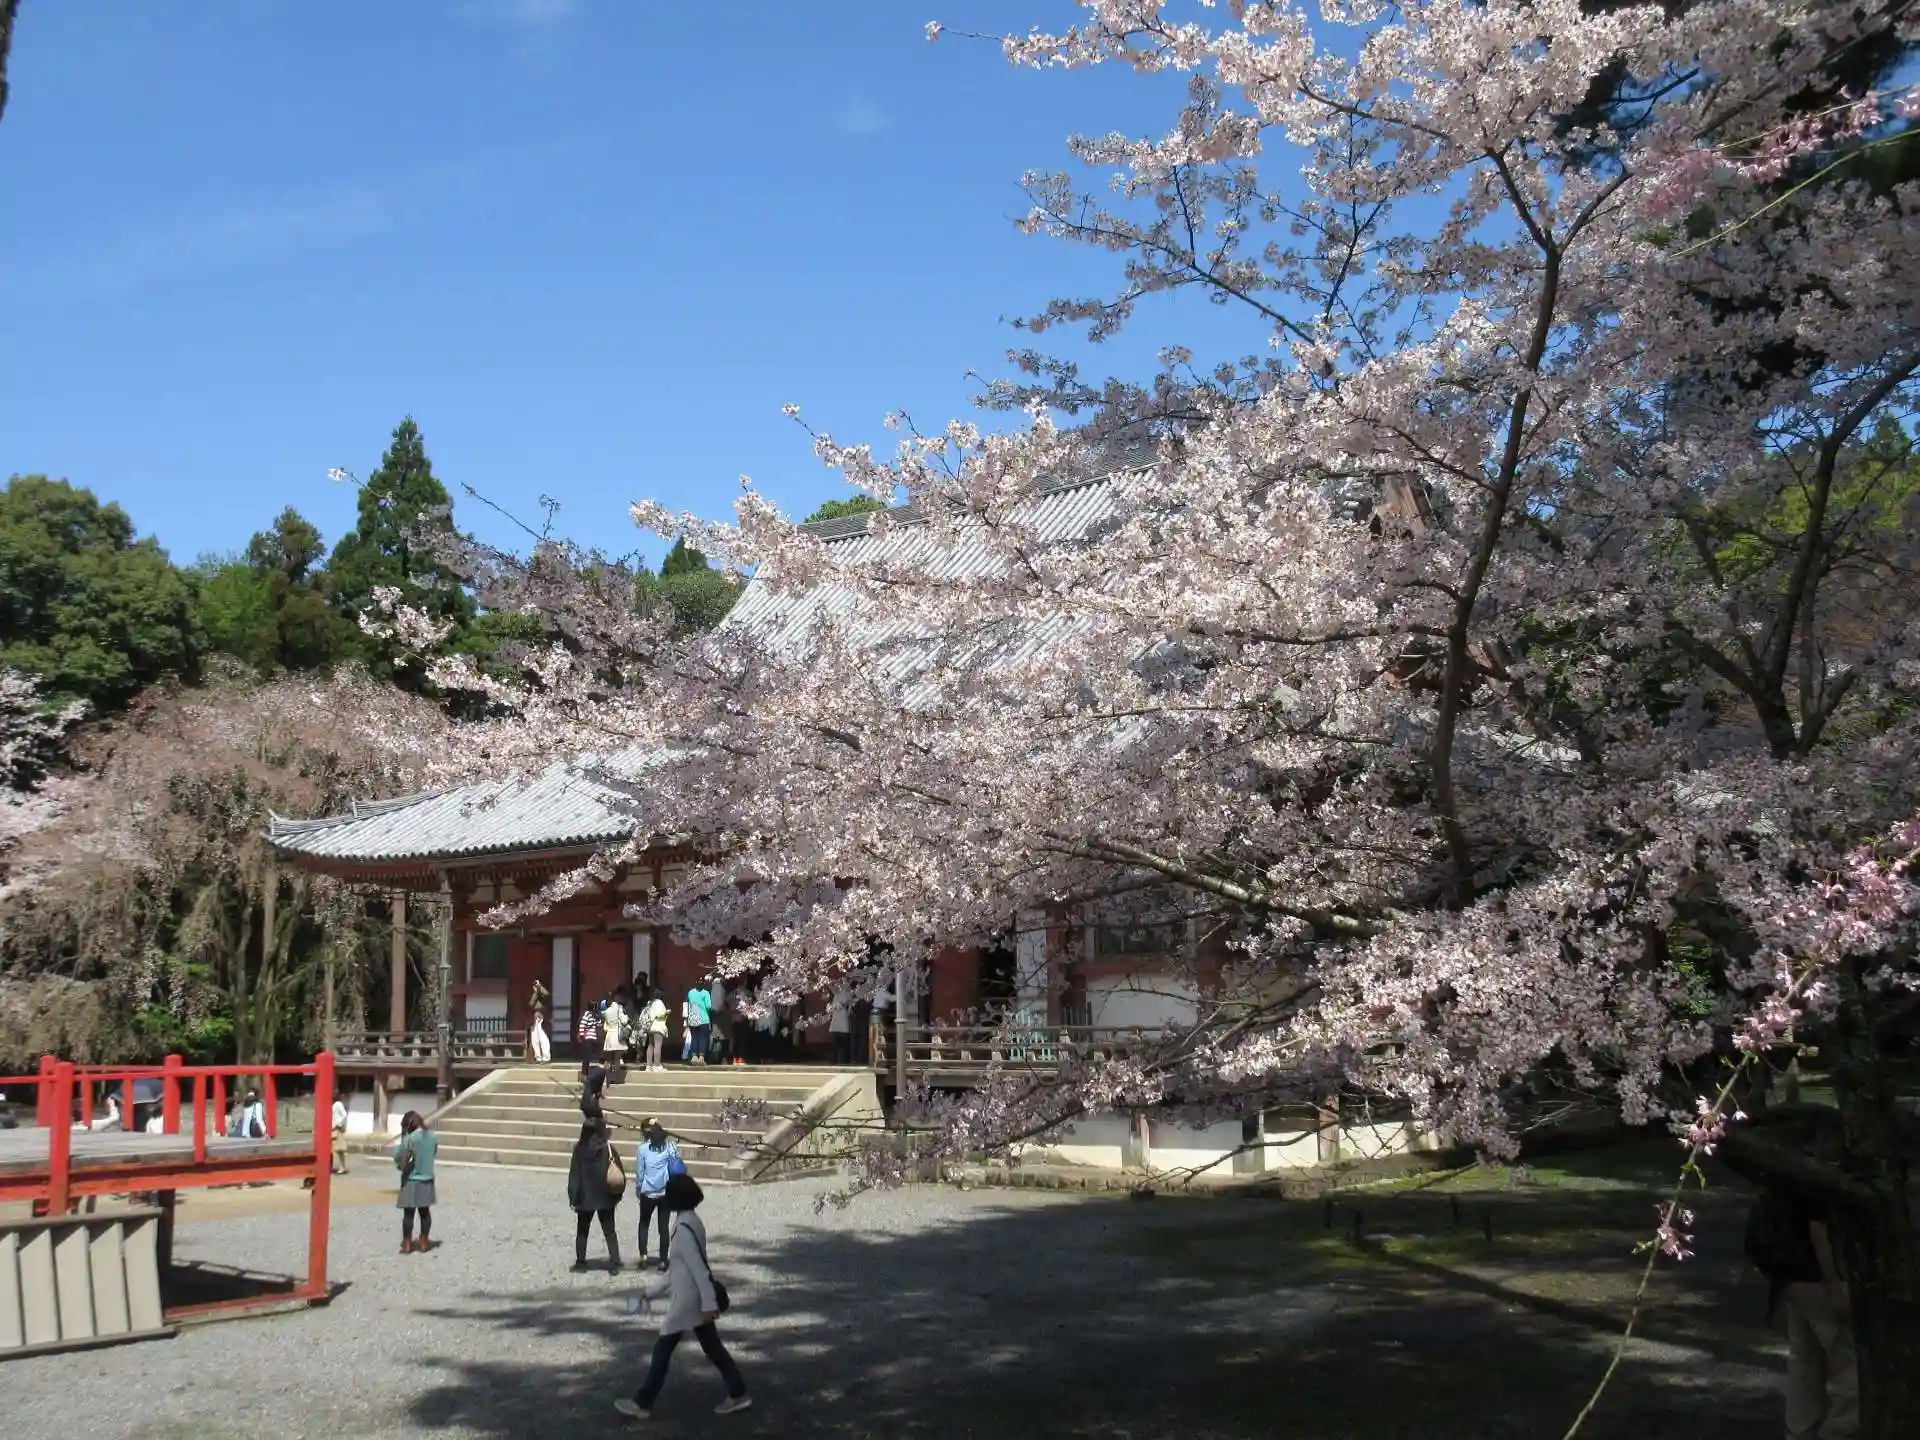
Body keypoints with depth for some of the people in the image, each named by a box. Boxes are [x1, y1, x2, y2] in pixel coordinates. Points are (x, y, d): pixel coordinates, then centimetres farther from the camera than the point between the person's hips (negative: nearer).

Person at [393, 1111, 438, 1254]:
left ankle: (407, 1244, 11)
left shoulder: (410, 1139, -19)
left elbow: (398, 1158, -14)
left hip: (411, 1181, -5)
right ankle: (424, 1243, 20)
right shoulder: (433, 1136, -1)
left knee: (408, 1213, 6)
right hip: (427, 1180, 5)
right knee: (425, 1212, 14)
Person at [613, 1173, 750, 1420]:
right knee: (713, 1347, 13)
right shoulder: (692, 1222, 7)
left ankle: (642, 1403, 14)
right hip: (698, 1299, 9)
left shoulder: (683, 1228, -22)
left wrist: (709, 1303, -24)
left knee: (663, 1350, 4)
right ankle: (738, 1394, 14)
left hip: (686, 1301, -9)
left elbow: (699, 1268, -25)